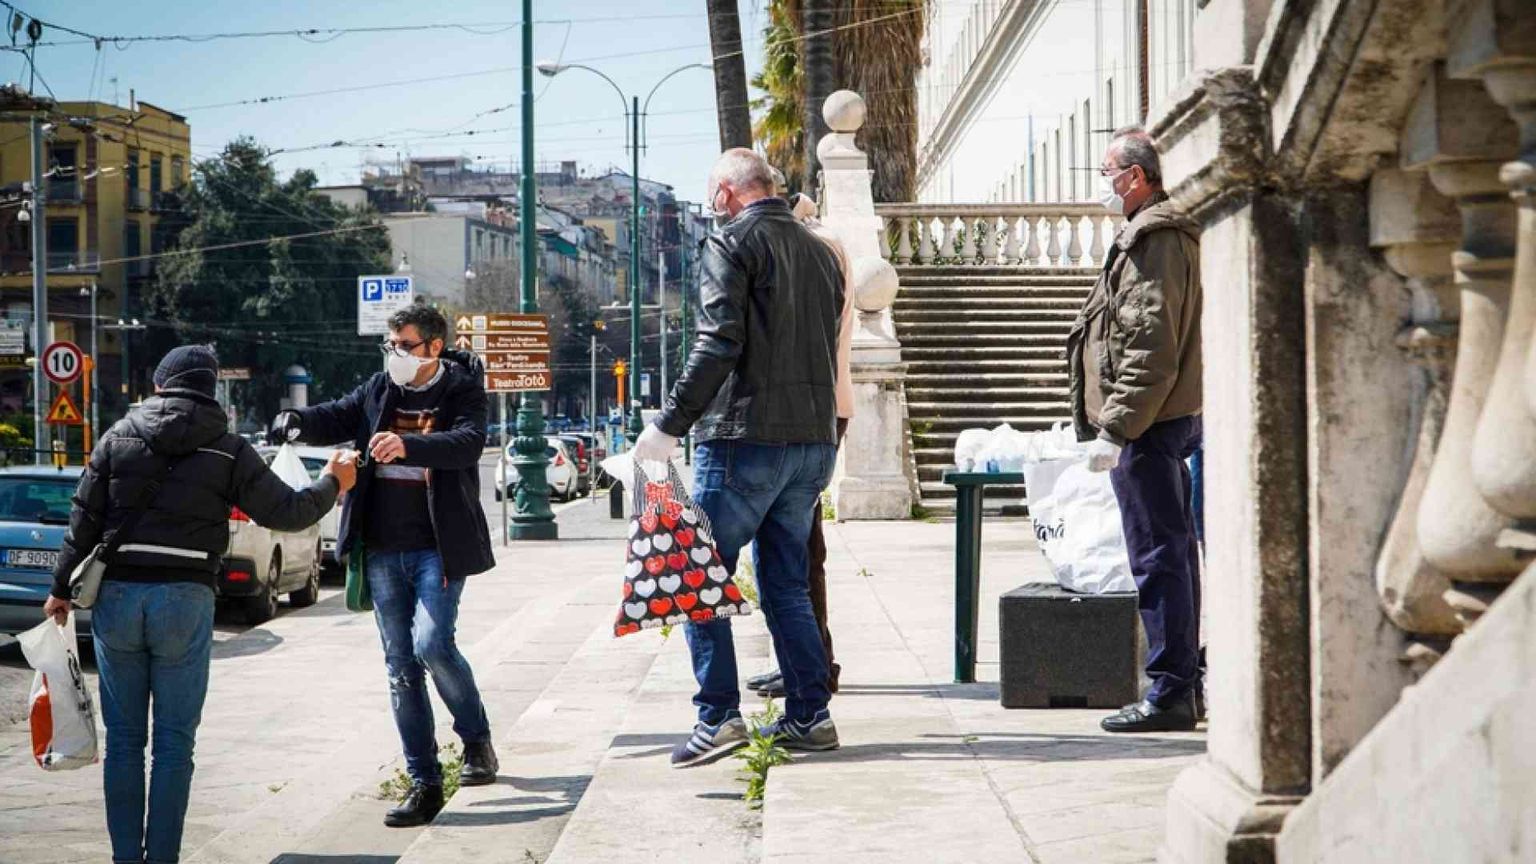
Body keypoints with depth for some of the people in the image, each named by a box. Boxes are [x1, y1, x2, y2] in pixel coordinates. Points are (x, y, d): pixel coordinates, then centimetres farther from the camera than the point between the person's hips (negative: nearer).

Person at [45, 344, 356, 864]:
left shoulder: (119, 436, 7)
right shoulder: (228, 449, 1)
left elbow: (85, 519, 6)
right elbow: (285, 512, 3)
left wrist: (62, 588, 16)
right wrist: (332, 483, 21)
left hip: (115, 597, 2)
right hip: (185, 601, -2)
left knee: (123, 739, 10)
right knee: (174, 743, 5)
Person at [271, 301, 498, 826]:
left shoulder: (462, 392, -4)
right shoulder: (379, 391, 11)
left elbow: (469, 442, -21)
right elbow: (337, 419, 1)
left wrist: (408, 445, -38)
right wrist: (296, 423, -21)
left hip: (438, 546, -5)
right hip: (384, 548, 5)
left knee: (432, 644, -19)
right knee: (401, 665, 5)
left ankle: (477, 739, 9)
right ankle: (424, 783, 11)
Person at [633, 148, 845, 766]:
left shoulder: (732, 243, -7)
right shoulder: (820, 251, 16)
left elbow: (718, 345, -17)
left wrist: (669, 424, -16)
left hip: (745, 439, -7)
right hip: (815, 440, 7)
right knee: (787, 586, 13)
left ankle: (719, 716, -7)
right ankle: (810, 715, 12)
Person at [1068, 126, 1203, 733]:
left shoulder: (1151, 240, -14)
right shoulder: (1163, 234, 19)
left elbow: (1149, 351, -21)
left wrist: (1114, 428, -21)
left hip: (1147, 428, -11)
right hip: (1173, 420, 11)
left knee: (1158, 557, -8)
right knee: (1173, 552, 14)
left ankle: (1170, 693, -6)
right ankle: (1184, 679, 20)